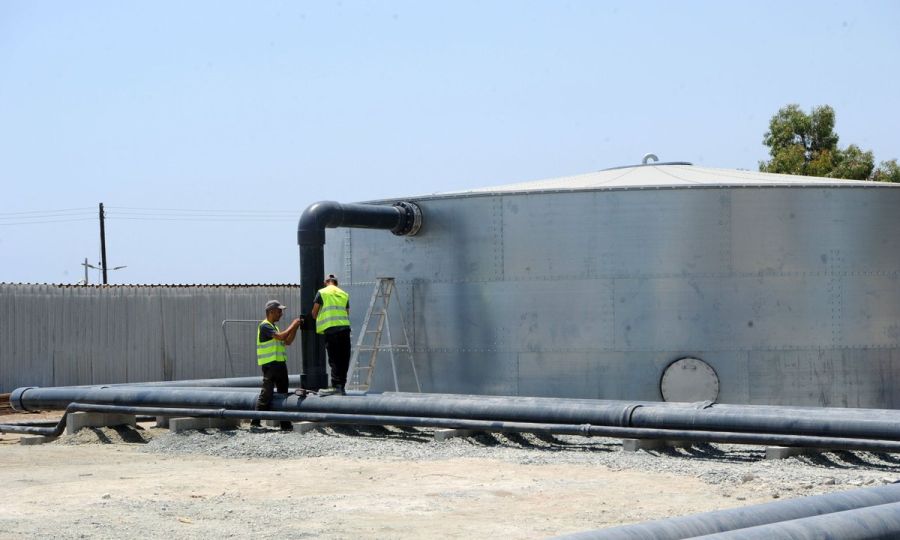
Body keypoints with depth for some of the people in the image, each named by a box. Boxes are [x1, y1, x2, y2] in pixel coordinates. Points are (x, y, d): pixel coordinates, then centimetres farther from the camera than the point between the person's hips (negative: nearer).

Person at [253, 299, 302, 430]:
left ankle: (285, 424, 14)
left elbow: (287, 341, 17)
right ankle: (255, 422, -9)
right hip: (270, 364, -10)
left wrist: (295, 327, 8)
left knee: (283, 394, 10)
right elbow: (281, 336, -22)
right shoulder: (264, 326, -10)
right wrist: (293, 325, -11)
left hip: (280, 363, 10)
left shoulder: (273, 326, 20)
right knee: (266, 394, -12)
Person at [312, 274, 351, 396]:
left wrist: (317, 319, 30)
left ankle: (336, 385, -15)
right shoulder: (344, 294, 18)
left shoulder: (322, 293, 6)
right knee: (344, 359, 6)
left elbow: (314, 313, 10)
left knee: (334, 359, -7)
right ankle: (341, 385, 7)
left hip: (330, 328, -4)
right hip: (345, 327, 4)